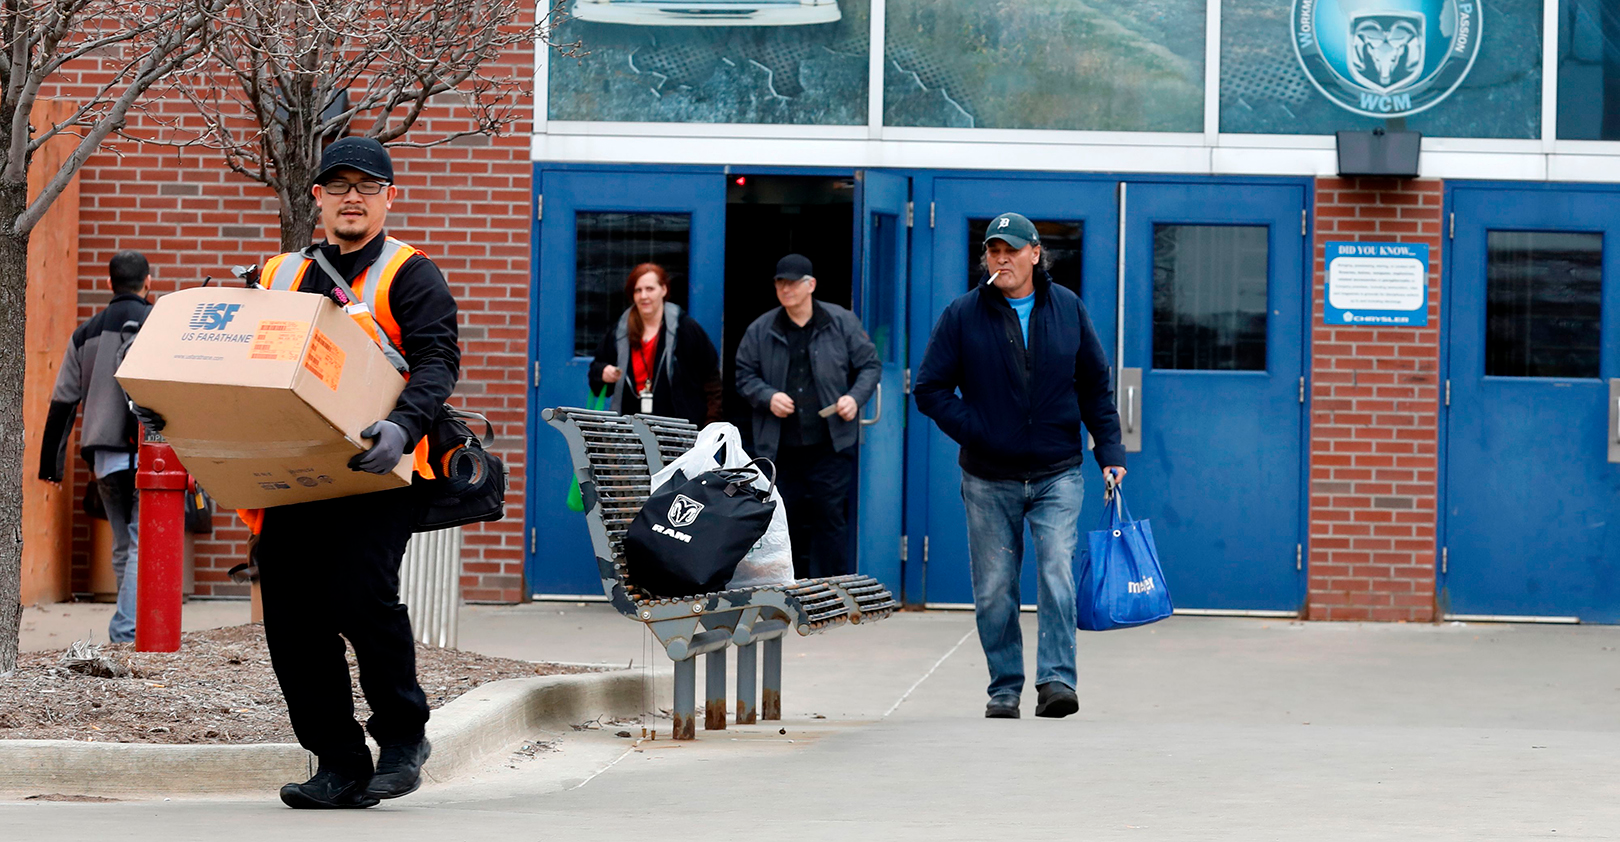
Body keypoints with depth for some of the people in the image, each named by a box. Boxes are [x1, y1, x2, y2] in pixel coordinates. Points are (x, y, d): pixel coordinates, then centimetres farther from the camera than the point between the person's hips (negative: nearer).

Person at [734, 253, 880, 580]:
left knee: (832, 519, -3)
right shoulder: (760, 330, 7)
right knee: (784, 525, 6)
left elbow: (870, 366, 9)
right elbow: (744, 375, 11)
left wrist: (855, 397, -8)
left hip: (830, 446, -2)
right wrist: (768, 397, -8)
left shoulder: (842, 323, 4)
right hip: (780, 448, 2)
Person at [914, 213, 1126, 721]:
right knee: (994, 590, 3)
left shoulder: (1068, 310, 4)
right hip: (989, 481, 0)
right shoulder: (962, 316, -1)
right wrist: (975, 433, -10)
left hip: (1057, 475, 0)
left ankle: (1056, 679, -16)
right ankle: (1004, 688, 13)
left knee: (1058, 574, -15)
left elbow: (1095, 388, 11)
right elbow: (930, 389, 1)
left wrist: (1110, 452, 3)